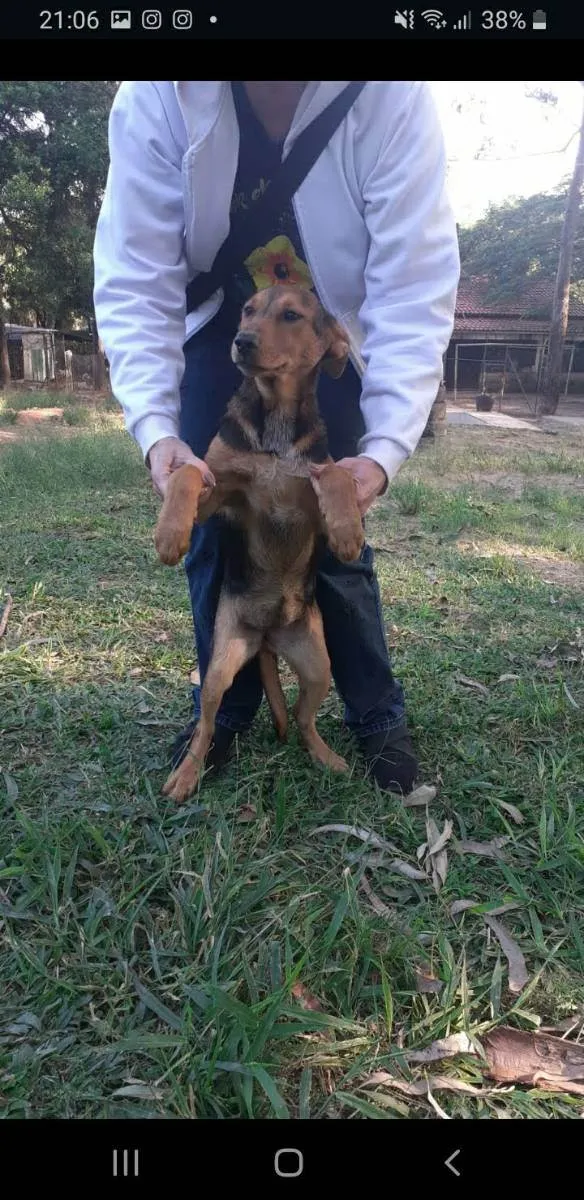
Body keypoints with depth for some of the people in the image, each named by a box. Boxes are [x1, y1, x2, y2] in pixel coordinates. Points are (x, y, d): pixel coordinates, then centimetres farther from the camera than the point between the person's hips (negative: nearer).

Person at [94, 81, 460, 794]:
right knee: (212, 527, -2)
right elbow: (134, 283, -25)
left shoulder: (393, 97, -27)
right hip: (218, 330, 2)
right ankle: (226, 707, 18)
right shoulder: (153, 100, -23)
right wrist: (154, 427, -40)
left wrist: (387, 447, -40)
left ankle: (376, 714, 15)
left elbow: (415, 290, -30)